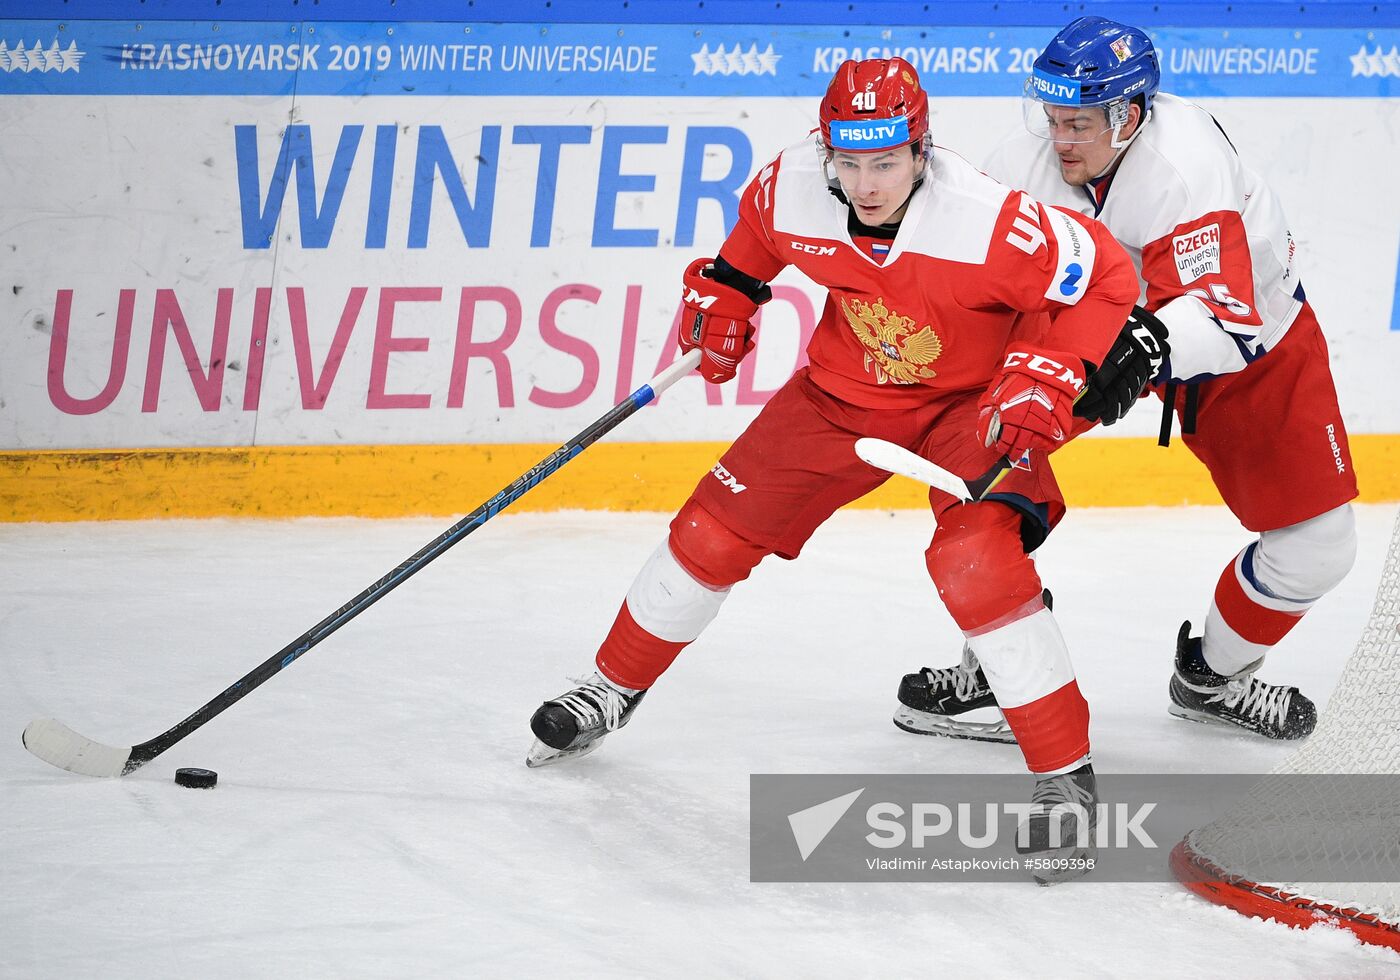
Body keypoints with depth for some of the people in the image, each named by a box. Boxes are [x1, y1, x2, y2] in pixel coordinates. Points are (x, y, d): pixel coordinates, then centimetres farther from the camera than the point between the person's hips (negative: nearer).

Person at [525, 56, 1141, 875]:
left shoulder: (986, 219, -36)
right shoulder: (794, 192, -21)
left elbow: (1103, 276, -25)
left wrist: (1045, 385, -31)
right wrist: (723, 293, 1)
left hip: (973, 399, -5)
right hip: (848, 387, 5)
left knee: (977, 560, -28)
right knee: (717, 530, 5)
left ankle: (1068, 775, -17)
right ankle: (613, 692, 30)